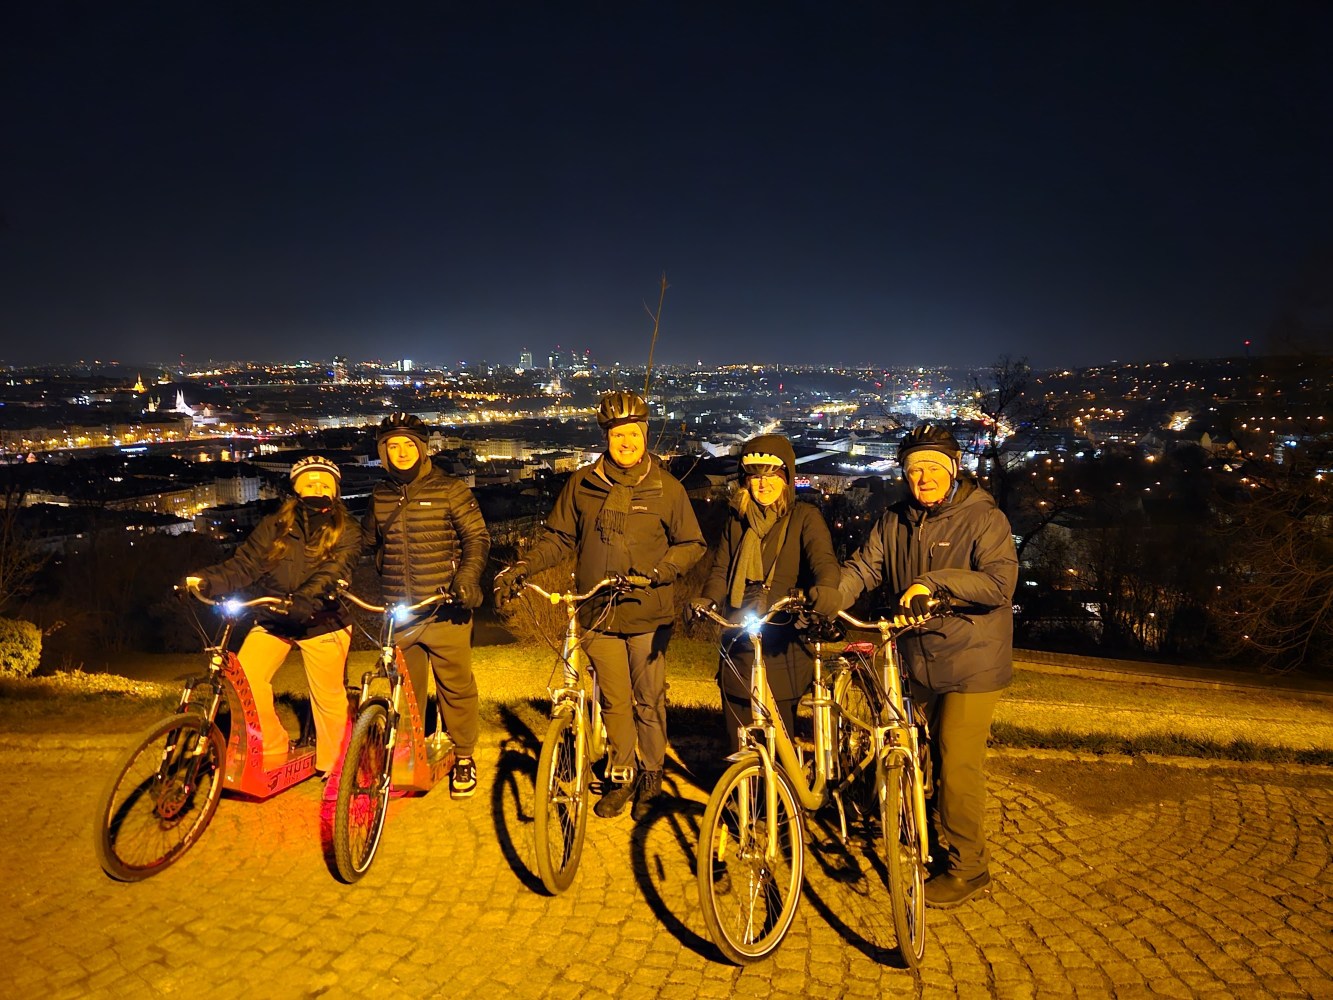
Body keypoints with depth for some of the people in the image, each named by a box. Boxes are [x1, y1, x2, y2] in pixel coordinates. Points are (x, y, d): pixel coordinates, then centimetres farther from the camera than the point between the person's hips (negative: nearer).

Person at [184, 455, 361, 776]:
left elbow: (332, 572, -19)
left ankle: (334, 766, 23)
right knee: (243, 678, -12)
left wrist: (302, 600, -37)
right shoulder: (275, 526, 5)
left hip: (321, 621, -3)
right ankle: (271, 752, 8)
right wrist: (204, 580, -20)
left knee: (328, 696, 1)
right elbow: (244, 565, -2)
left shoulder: (345, 530, -3)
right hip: (273, 619, 3)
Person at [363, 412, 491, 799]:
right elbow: (368, 544, 25)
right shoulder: (380, 496, 11)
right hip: (398, 612, 4)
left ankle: (463, 756, 19)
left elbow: (477, 537, -4)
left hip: (444, 611, -4)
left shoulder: (449, 490, -3)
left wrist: (467, 575, -20)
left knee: (455, 685, 1)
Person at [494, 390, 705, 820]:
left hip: (648, 615, -2)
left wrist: (658, 571, -13)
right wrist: (521, 567, -3)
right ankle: (620, 777, 29)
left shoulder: (667, 488, -1)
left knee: (649, 702, 7)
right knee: (614, 702, 10)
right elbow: (558, 538, 11)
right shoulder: (582, 484, 4)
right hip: (599, 614, 2)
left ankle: (651, 776, 28)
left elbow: (692, 544, 4)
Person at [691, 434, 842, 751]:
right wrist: (707, 599, -14)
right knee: (740, 743, 10)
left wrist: (826, 586, -39)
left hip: (783, 646, -4)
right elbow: (721, 569, 8)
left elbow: (822, 556, -16)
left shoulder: (804, 517, 1)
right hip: (739, 644, 4)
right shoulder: (736, 521, 14)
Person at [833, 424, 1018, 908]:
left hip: (970, 663, -5)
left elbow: (1000, 582, -23)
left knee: (958, 765, -4)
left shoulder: (983, 518, -11)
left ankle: (967, 867, 14)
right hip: (919, 659, 6)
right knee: (927, 757, 17)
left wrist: (935, 581, -33)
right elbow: (861, 568, -1)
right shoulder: (895, 520, 5)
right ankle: (937, 837, 38)